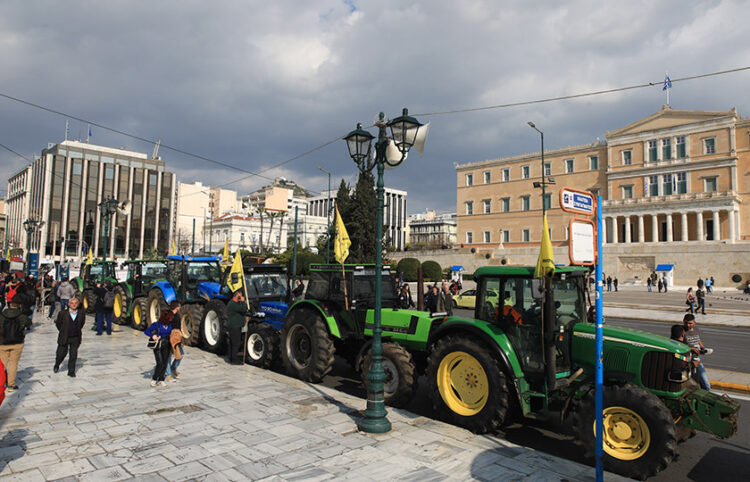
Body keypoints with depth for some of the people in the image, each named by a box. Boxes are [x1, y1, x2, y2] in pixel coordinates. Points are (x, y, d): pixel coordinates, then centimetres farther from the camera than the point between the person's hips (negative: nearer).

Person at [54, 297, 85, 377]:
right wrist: (62, 331, 9)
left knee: (73, 355, 1)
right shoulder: (63, 313, -8)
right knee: (61, 353, 10)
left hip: (75, 338, 1)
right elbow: (58, 323, 6)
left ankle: (71, 371, 13)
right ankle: (56, 365, 41)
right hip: (64, 338, -1)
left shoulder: (81, 313, -3)